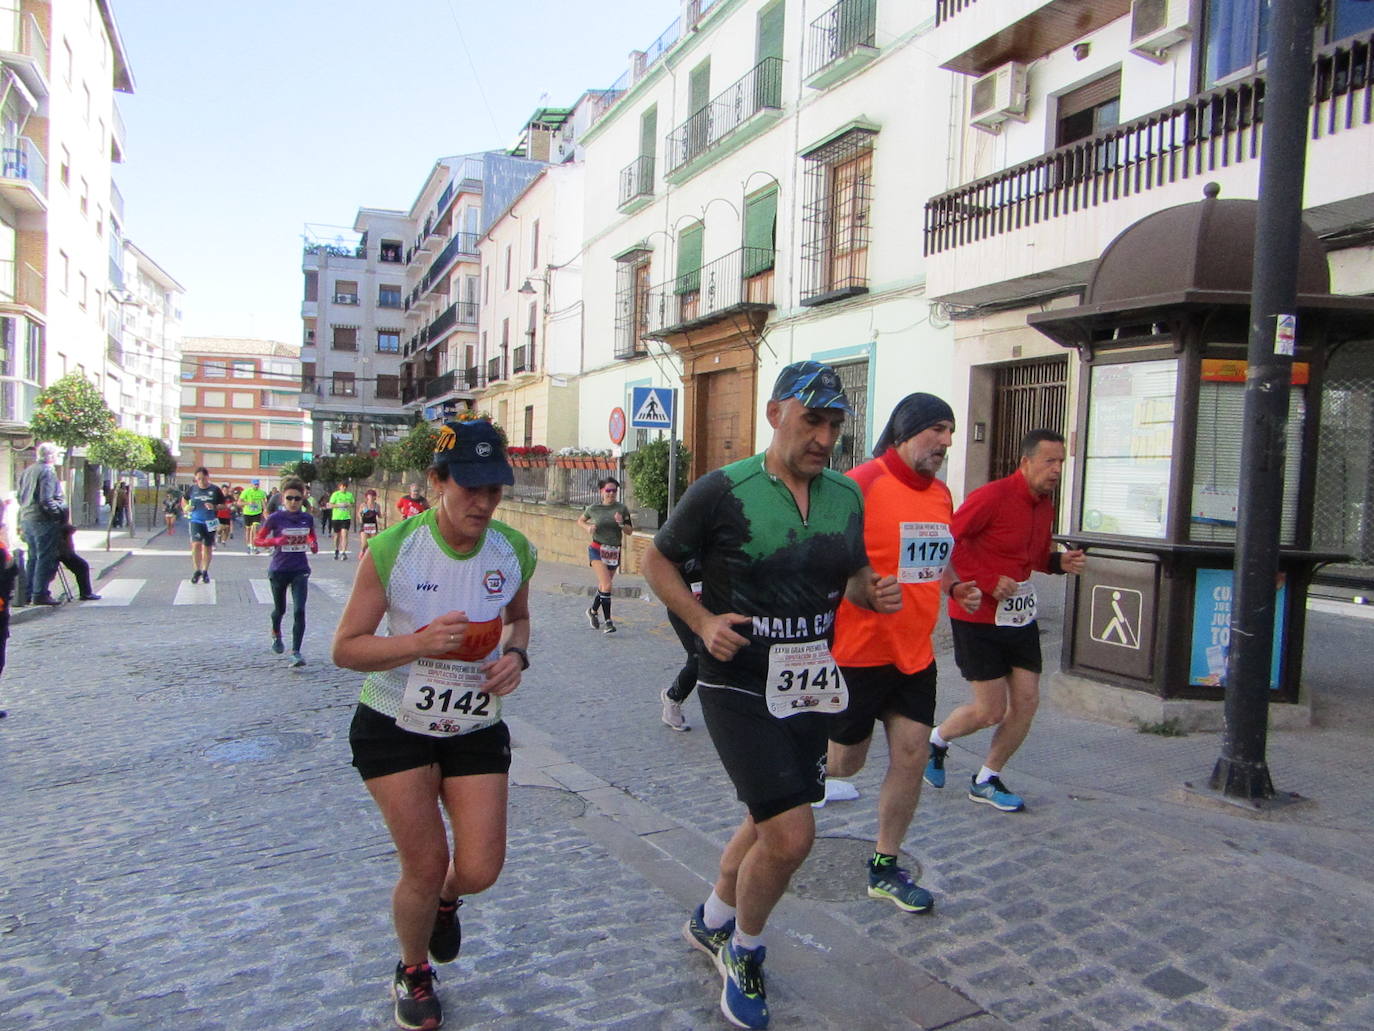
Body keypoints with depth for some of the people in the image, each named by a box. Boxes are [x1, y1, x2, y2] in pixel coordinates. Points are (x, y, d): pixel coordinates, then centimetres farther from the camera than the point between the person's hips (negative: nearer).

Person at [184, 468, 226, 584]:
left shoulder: (215, 490, -2)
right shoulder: (192, 488, 3)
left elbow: (224, 505, 2)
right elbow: (185, 499, 21)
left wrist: (214, 507, -17)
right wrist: (186, 508, 2)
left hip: (210, 522, 0)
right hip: (195, 521, 0)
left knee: (208, 547, 9)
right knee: (196, 544, -16)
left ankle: (205, 572, 22)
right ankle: (197, 571, -4)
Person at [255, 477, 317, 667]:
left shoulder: (307, 519, 1)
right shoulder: (275, 518, -7)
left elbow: (313, 539, 16)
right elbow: (257, 540, -4)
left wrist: (314, 546, -7)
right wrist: (275, 541, -22)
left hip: (300, 570, 1)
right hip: (278, 570, -1)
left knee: (299, 611, -11)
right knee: (280, 609, 16)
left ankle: (296, 652, -7)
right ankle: (276, 634, 49)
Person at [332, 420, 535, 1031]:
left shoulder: (515, 552, -7)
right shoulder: (390, 550, -18)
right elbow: (345, 648, -13)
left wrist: (516, 652, -9)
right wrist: (421, 642, -31)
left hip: (477, 730, 3)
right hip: (394, 729, -3)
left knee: (479, 871, 0)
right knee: (424, 866, 1)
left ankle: (444, 901, 41)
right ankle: (413, 972, 35)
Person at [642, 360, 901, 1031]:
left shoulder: (847, 496, 3)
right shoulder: (724, 491, -13)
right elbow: (658, 560, -3)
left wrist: (871, 591, -6)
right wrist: (702, 621, -17)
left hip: (807, 687, 6)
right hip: (738, 688, -6)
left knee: (769, 823, 20)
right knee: (791, 834, -12)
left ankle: (712, 921, 48)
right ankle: (744, 951, 19)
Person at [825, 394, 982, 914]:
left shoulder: (940, 494, 9)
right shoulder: (861, 485, -16)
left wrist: (955, 587, 6)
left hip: (915, 652, 7)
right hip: (858, 650, -7)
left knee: (911, 755, 7)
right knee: (844, 761, 5)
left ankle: (884, 867, 24)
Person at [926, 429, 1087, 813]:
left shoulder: (1045, 503, 8)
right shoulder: (993, 496, -17)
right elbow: (947, 541, -20)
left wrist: (1060, 561, 0)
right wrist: (987, 582, -22)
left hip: (1020, 615, 8)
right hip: (978, 615, -8)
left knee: (1027, 702, 6)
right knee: (991, 710, -2)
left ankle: (986, 780, 24)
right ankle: (937, 739, 28)